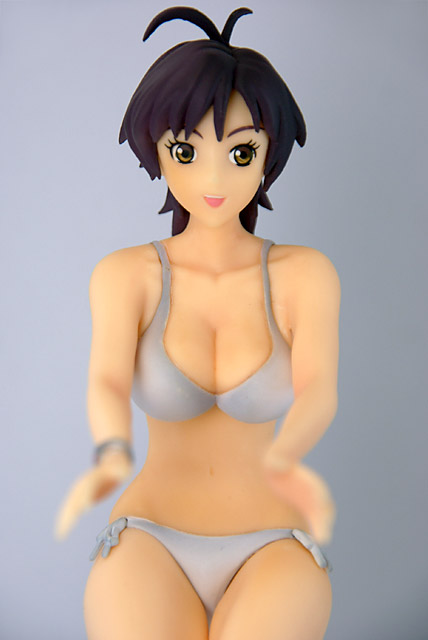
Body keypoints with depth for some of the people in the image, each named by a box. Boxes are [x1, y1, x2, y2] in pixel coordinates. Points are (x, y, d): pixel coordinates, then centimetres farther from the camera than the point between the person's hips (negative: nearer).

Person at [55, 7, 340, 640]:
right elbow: (108, 382, -18)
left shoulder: (307, 274, -2)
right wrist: (111, 458, -42)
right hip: (150, 552, 0)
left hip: (270, 560, 0)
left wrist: (281, 459, -43)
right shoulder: (124, 274, -1)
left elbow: (319, 392, -19)